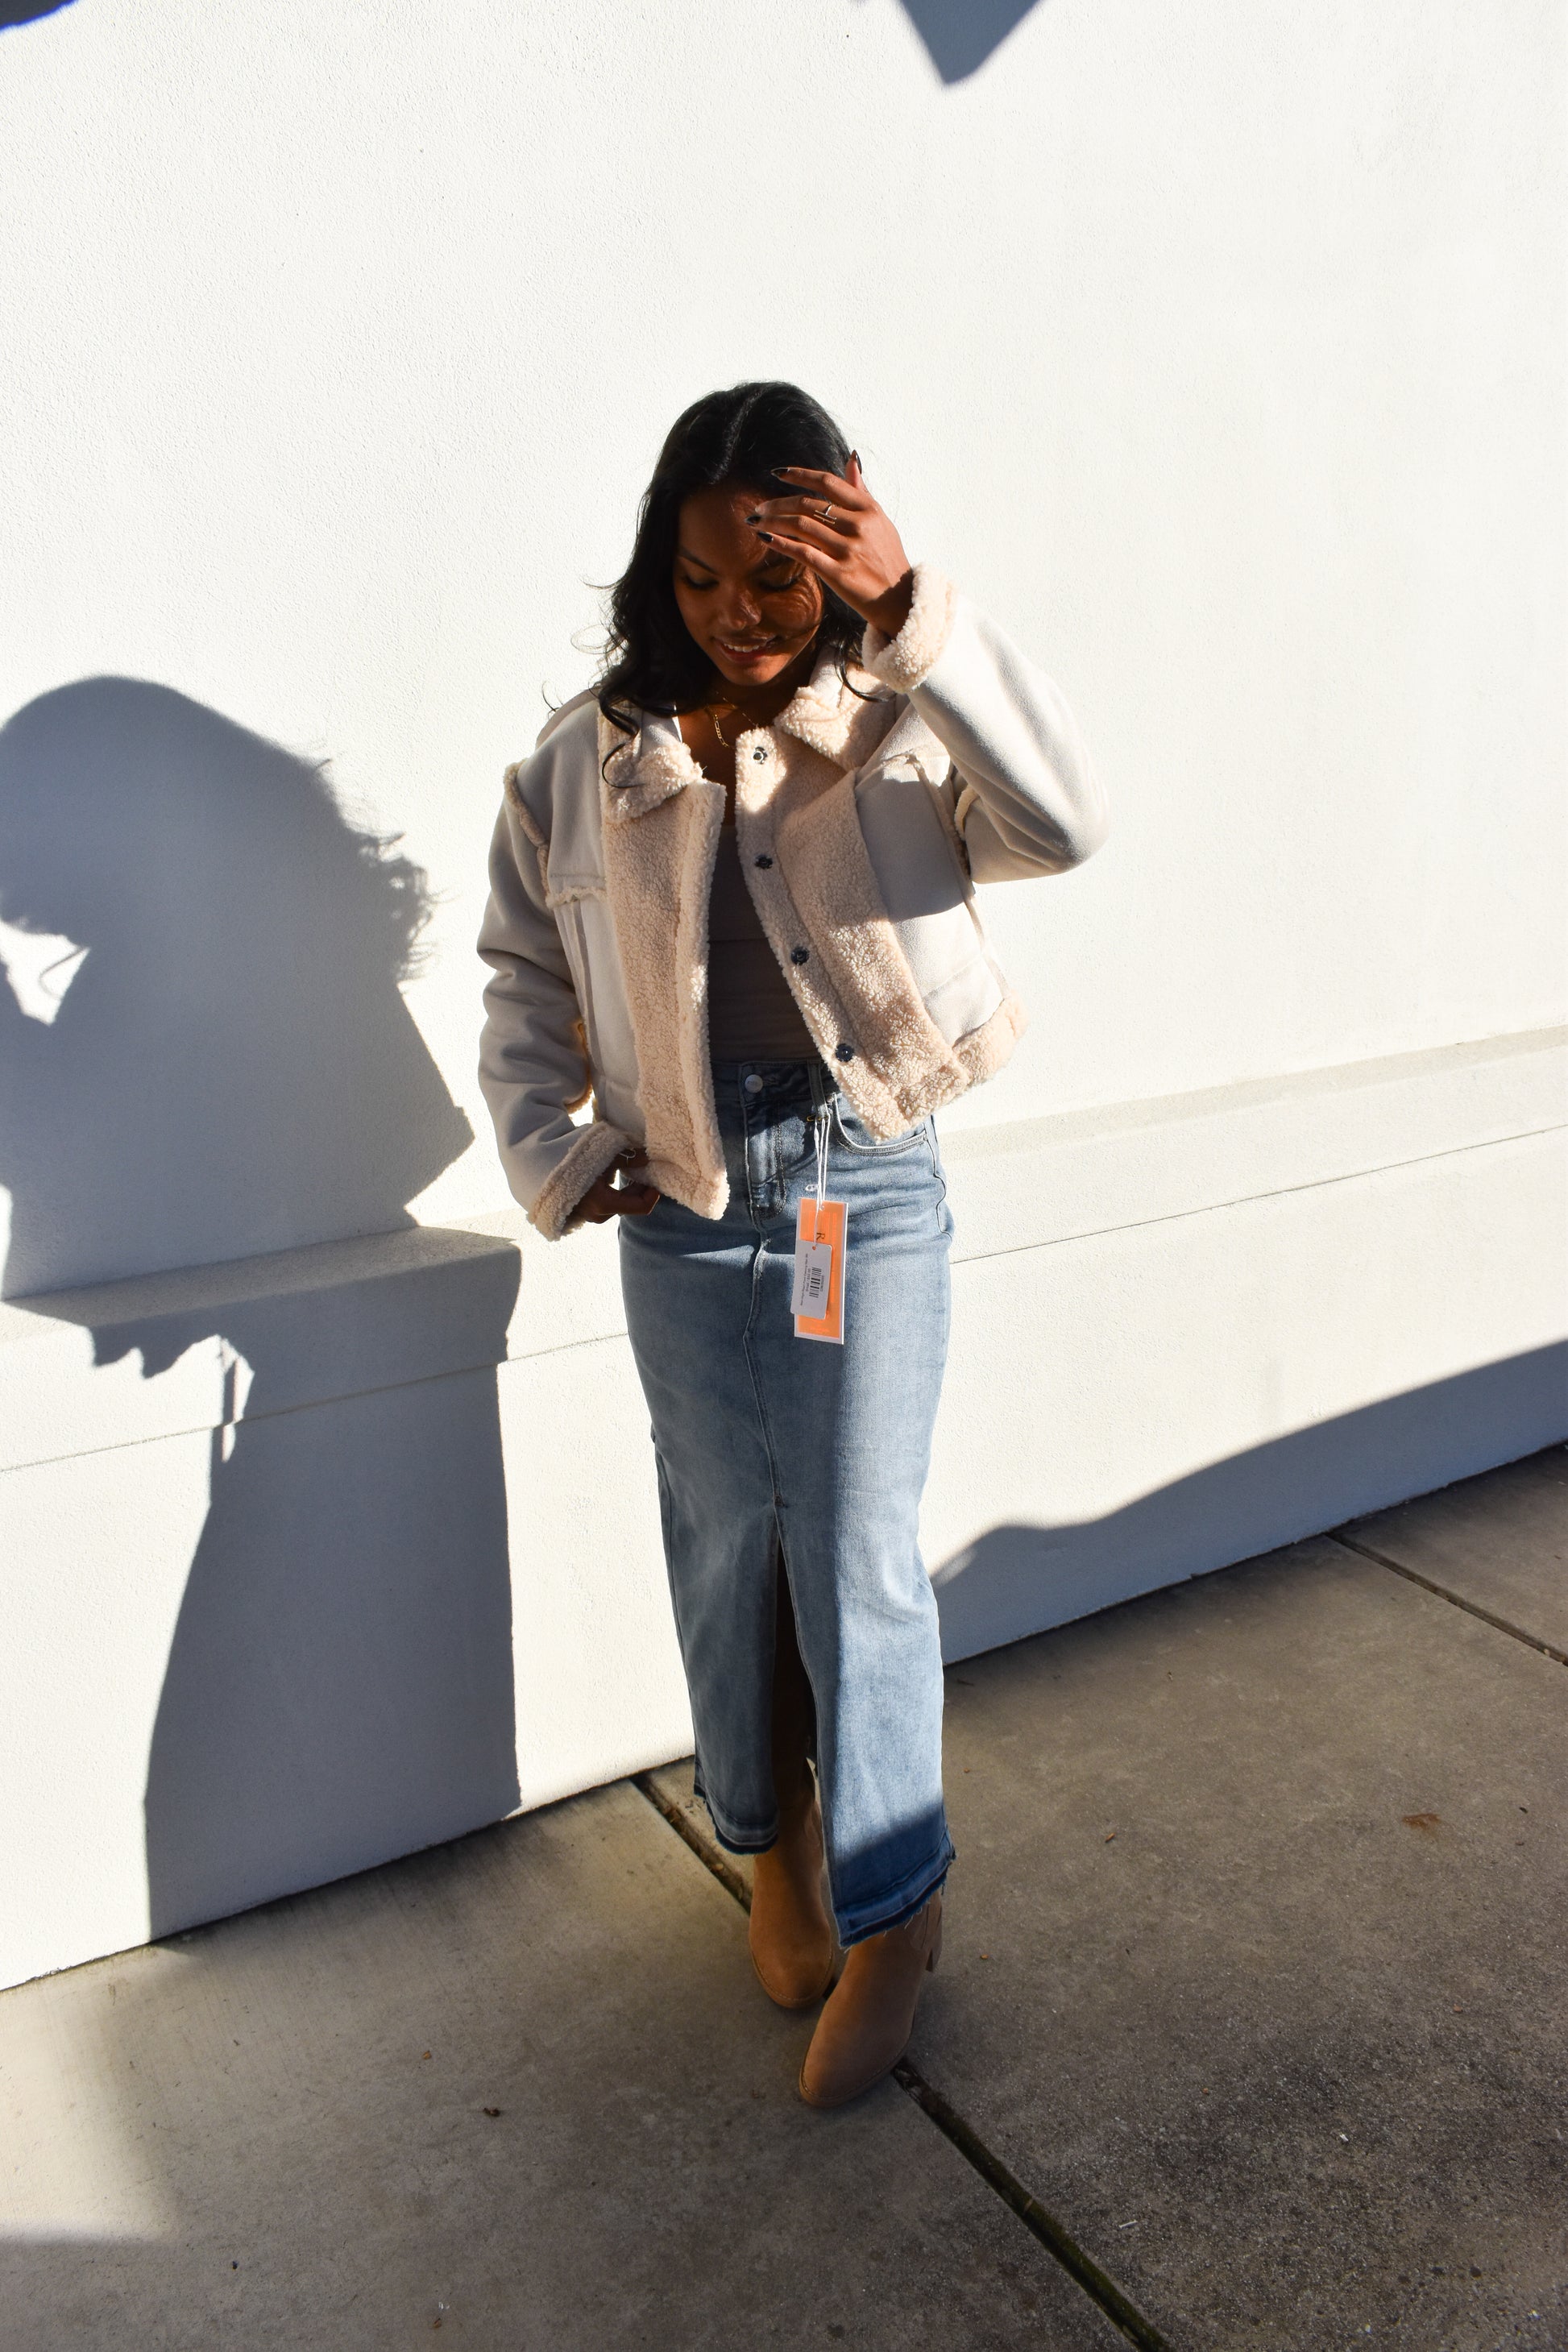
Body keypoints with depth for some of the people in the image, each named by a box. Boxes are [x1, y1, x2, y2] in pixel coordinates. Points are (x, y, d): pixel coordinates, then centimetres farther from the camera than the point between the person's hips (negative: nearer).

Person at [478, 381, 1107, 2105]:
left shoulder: (898, 732, -6)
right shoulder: (585, 764, 1)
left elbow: (1063, 824, -25)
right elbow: (523, 977, 10)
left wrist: (917, 613, -30)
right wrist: (548, 1154, -2)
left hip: (869, 1198, -2)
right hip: (682, 1218, 3)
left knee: (857, 1560, 3)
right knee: (724, 1551, 15)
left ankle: (890, 1910, 24)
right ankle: (773, 1848, 39)